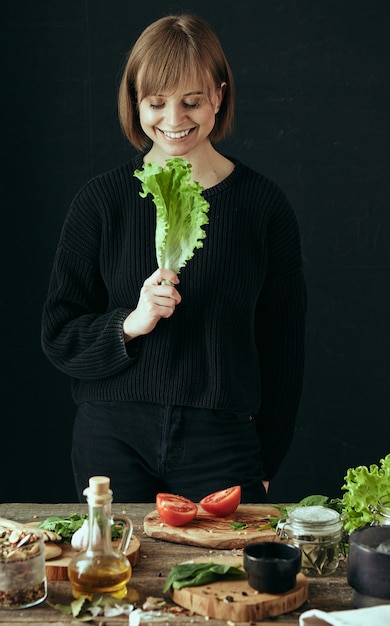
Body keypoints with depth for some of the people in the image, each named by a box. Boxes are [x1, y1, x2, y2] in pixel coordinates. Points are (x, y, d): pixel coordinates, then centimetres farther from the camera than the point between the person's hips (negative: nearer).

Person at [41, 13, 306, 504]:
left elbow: (283, 345, 6)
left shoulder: (263, 205, 0)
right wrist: (130, 323, -18)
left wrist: (263, 463, 6)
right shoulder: (100, 200, 0)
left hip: (222, 443, 0)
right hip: (113, 442, 1)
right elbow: (58, 337, 1)